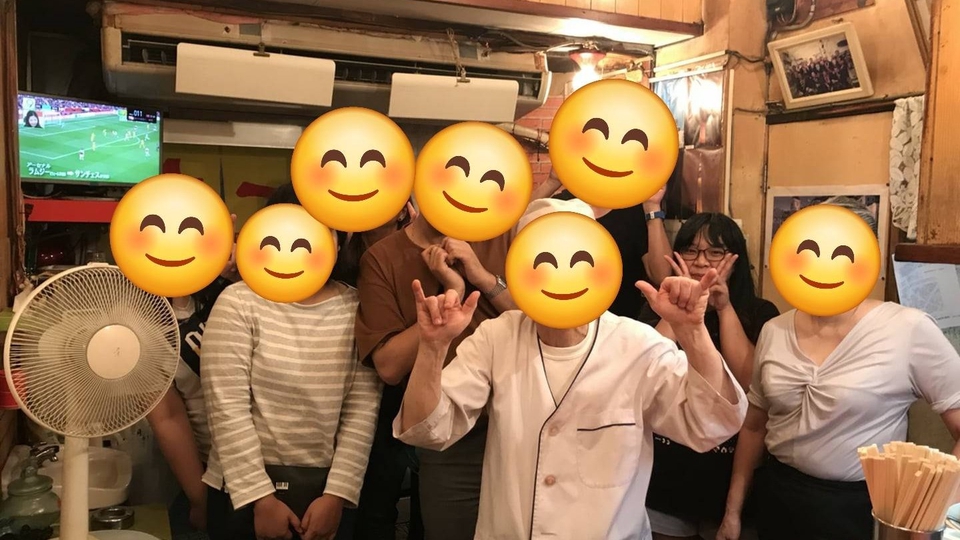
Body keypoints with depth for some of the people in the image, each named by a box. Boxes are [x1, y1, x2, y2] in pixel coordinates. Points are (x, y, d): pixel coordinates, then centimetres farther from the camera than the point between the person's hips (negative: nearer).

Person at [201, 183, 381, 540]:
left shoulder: (358, 310, -2)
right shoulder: (238, 303, -8)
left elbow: (363, 410, -3)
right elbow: (226, 409, -11)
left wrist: (338, 494, -7)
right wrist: (260, 498, -12)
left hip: (329, 490, 2)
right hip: (245, 491, -2)